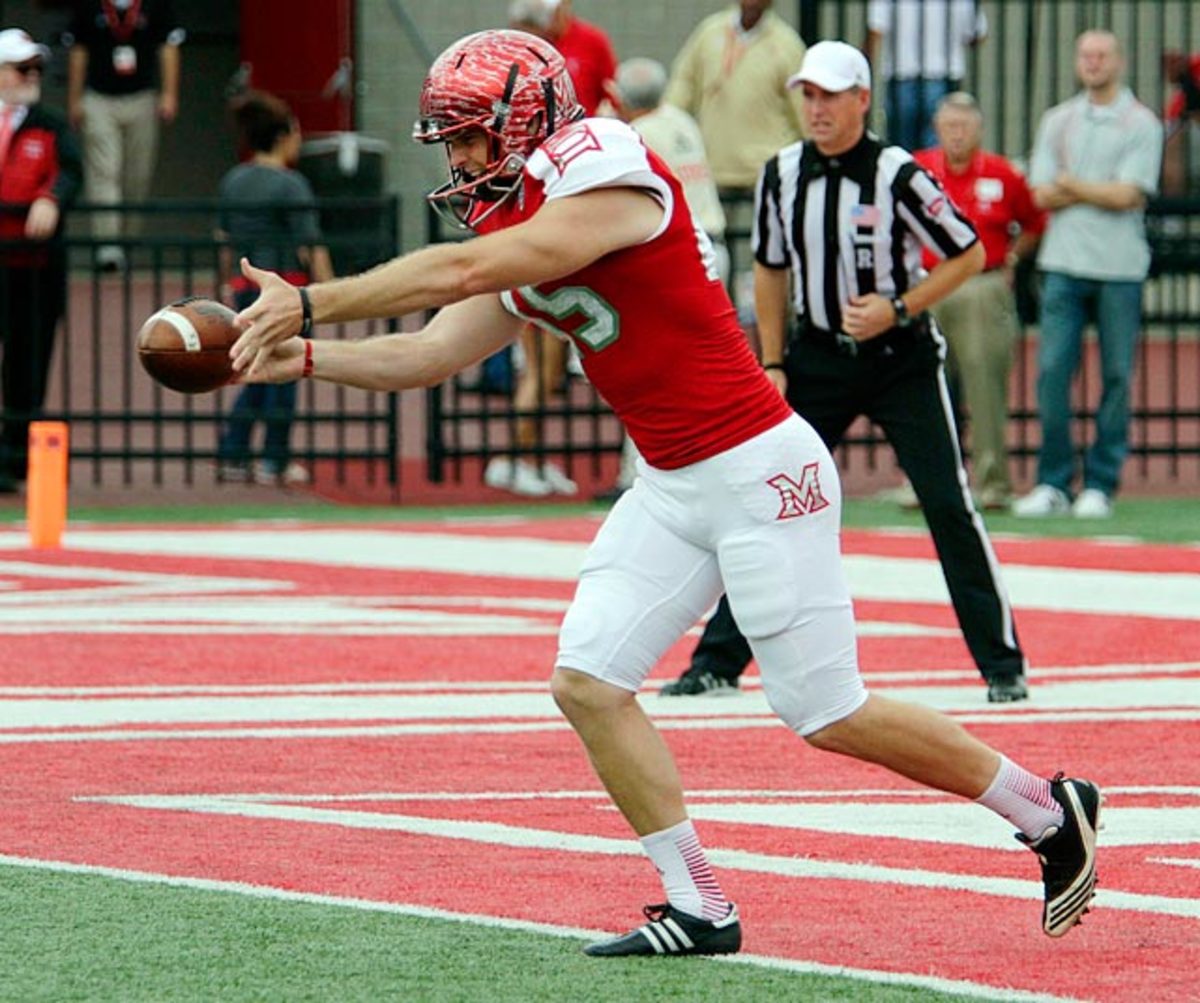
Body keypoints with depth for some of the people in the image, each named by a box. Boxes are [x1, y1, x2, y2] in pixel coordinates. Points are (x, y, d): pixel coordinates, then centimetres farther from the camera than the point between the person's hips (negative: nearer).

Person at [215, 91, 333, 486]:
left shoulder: (232, 182, 8)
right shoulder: (290, 185, -11)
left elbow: (226, 239, 15)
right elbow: (309, 245, -14)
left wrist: (230, 284, 23)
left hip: (245, 286, 6)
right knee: (283, 375, 4)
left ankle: (232, 454, 10)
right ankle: (275, 461, 7)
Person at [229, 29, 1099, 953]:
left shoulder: (609, 176, -18)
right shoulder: (517, 233, 10)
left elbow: (462, 272, -24)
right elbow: (427, 356, 11)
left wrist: (312, 303, -21)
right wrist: (302, 355, -2)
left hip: (759, 472, -9)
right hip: (670, 487, 9)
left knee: (828, 715, -4)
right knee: (588, 682, -2)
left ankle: (1051, 813, 14)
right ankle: (699, 910, 4)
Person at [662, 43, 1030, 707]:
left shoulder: (897, 177, -16)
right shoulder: (782, 174, -2)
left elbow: (969, 254, -8)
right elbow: (770, 268, 11)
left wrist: (898, 309, -18)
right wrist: (773, 364, 5)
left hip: (901, 360, -4)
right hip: (818, 359, 4)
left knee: (947, 504, -9)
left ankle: (1003, 663, 0)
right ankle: (717, 662, 9)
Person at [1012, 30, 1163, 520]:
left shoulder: (1141, 123, 2)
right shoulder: (1057, 121, 14)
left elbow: (1129, 195, -8)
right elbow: (1043, 194, 5)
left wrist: (1072, 186, 0)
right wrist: (1103, 192, -5)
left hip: (1119, 266, -3)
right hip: (1063, 263, 3)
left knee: (1116, 377, -2)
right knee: (1052, 371, -3)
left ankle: (1100, 484, 5)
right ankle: (1053, 482, 3)